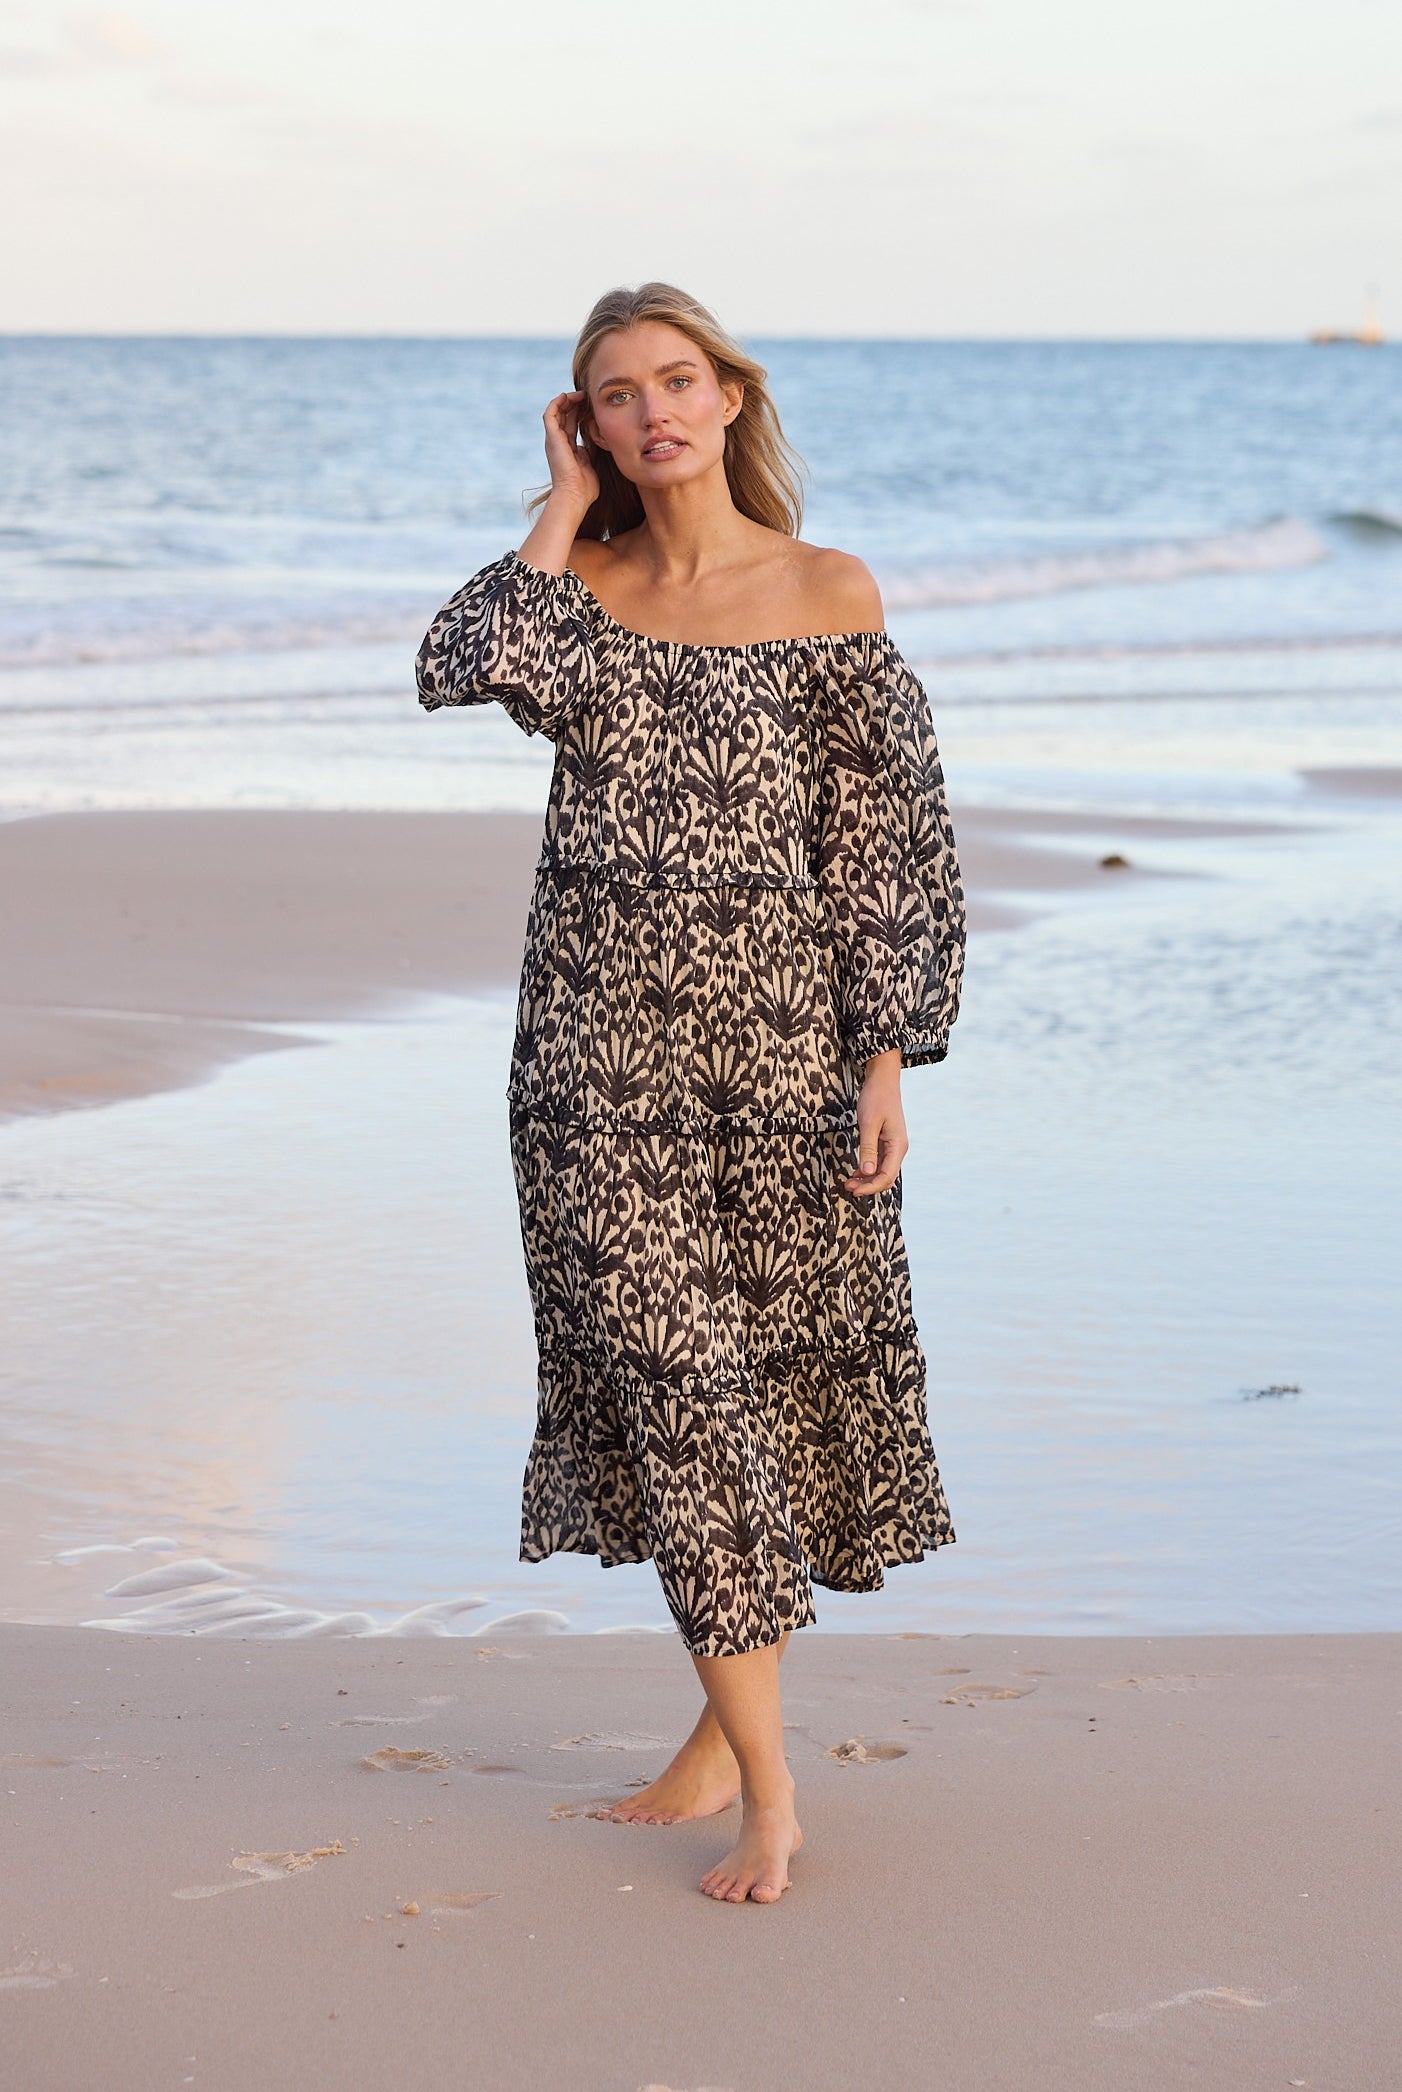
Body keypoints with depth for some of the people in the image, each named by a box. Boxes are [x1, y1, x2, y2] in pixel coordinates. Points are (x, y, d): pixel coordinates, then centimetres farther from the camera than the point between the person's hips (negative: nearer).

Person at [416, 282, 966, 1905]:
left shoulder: (828, 595, -1)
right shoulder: (578, 584, 7)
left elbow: (892, 838, -2)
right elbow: (466, 670, -15)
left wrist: (888, 1056, -8)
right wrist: (563, 507, -4)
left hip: (773, 1032, -2)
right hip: (599, 1040, 2)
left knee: (768, 1374, 8)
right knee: (667, 1377, -2)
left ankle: (732, 1723, 25)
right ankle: (760, 1776, 2)